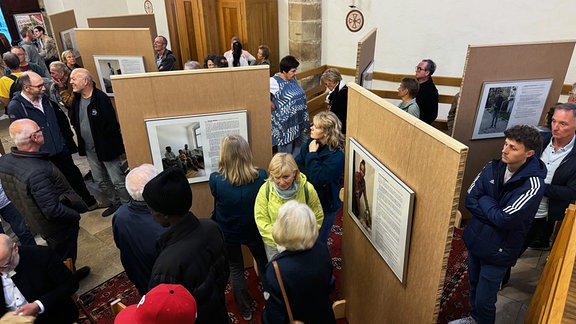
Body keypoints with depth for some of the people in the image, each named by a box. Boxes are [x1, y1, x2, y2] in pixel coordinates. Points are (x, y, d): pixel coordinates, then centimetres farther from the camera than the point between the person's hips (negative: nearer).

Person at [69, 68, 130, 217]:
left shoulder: (101, 98, -19)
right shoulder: (76, 99, 5)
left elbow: (112, 125, -23)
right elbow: (74, 121, 19)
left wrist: (100, 137, -12)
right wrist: (81, 135, 6)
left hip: (106, 148, -8)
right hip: (89, 149, 8)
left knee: (118, 181, 0)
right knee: (100, 180, 19)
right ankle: (115, 203, 36)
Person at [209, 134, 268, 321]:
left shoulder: (216, 180, -28)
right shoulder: (261, 177, -24)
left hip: (228, 233, -1)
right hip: (253, 230, 1)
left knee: (235, 269, 23)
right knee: (264, 263, 28)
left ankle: (245, 310, 40)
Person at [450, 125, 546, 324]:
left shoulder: (533, 184, -22)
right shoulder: (494, 167, -7)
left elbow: (505, 219, -26)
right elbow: (470, 199, -7)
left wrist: (484, 201, -12)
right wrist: (494, 213, -18)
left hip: (498, 250, -5)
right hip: (475, 239, 5)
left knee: (484, 300, 7)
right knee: (474, 286, 25)